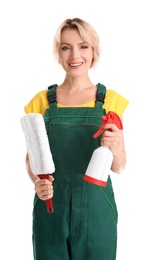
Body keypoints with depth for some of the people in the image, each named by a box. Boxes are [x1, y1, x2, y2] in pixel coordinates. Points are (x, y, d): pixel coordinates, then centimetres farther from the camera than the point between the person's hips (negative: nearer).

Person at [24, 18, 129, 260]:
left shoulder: (110, 99, -1)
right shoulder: (42, 100, 0)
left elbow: (119, 167, 2)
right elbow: (31, 157, 7)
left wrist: (115, 149, -19)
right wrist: (37, 181, -14)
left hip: (96, 209, 0)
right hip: (51, 207, 1)